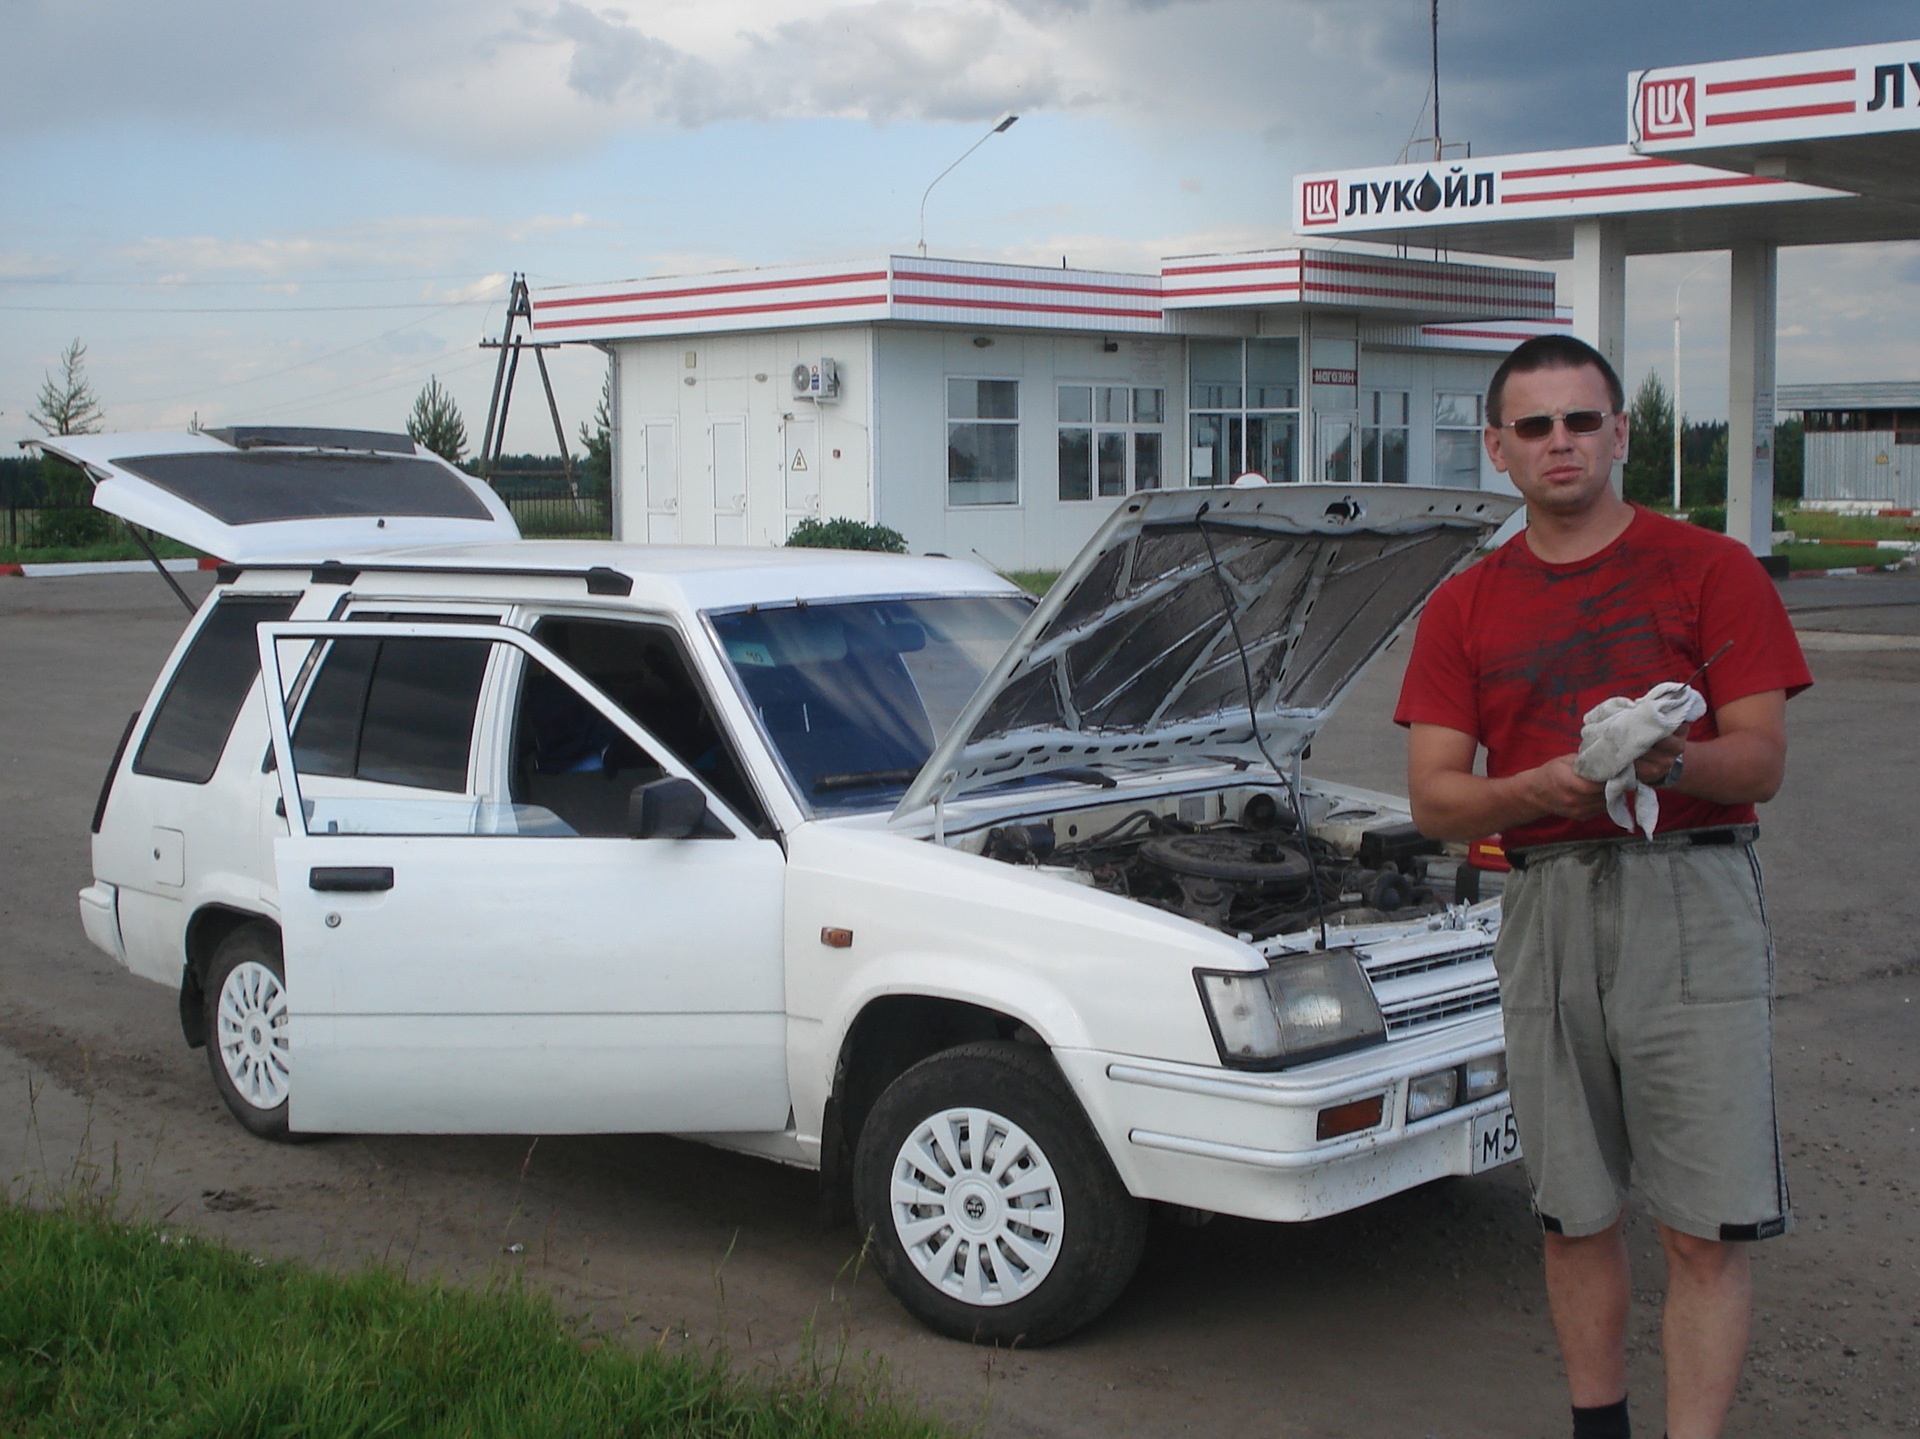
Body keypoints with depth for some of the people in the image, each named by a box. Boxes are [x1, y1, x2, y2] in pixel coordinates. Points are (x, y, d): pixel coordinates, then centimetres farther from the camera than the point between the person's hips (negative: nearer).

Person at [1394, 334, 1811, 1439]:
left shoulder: (1711, 570, 4)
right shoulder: (1466, 607, 13)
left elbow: (1762, 762, -2)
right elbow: (1434, 799, 6)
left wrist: (1670, 761, -24)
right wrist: (1540, 787, -14)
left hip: (1692, 899, -3)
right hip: (1547, 903, 3)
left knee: (1707, 1228, -6)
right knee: (1577, 1213, 11)